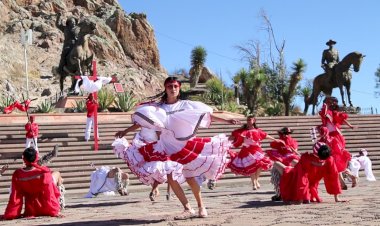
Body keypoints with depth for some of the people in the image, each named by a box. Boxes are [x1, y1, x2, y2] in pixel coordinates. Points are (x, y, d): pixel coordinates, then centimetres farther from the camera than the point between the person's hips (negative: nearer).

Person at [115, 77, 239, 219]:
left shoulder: (186, 105, 1)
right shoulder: (159, 108, 2)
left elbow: (207, 115, 2)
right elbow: (141, 122, 2)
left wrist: (226, 120, -2)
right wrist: (125, 131, -4)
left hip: (186, 145, -1)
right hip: (168, 147, 2)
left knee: (190, 178, -1)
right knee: (171, 178, -7)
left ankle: (201, 207, 16)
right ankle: (188, 209, 3)